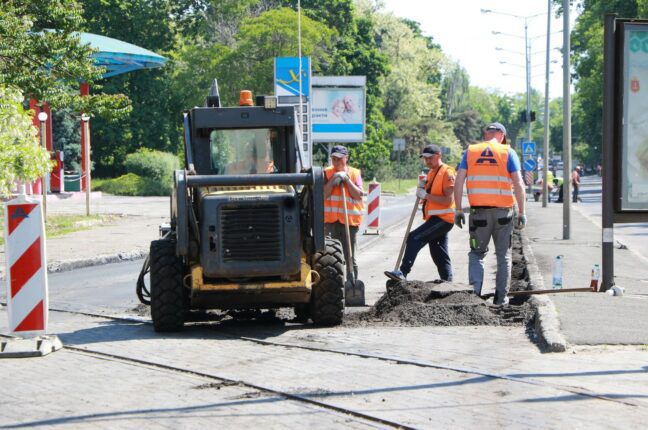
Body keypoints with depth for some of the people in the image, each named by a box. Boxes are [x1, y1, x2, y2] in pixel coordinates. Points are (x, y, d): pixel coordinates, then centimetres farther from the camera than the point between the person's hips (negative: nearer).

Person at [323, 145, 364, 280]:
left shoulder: (354, 173, 4)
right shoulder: (328, 173, 5)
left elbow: (358, 195, -6)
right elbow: (323, 194, -3)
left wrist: (346, 179, -12)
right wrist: (333, 181, -14)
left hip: (349, 219, -1)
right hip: (331, 219, 1)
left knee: (350, 255, 3)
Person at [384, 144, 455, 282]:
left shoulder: (447, 173, -12)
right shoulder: (431, 173, 17)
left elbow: (448, 200, -21)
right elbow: (427, 198, 25)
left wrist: (426, 195, -20)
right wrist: (422, 188, 4)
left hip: (443, 219, -10)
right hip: (435, 218, 10)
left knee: (414, 238, -19)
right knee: (439, 254, 11)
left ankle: (403, 272, -24)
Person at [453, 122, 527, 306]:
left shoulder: (470, 151, 6)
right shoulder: (508, 153, 1)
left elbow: (459, 181, -1)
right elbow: (518, 184, -5)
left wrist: (458, 210, 3)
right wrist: (522, 212, -1)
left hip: (478, 211, 1)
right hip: (503, 211, -1)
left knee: (477, 253, 12)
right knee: (503, 255, 12)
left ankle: (475, 291, -5)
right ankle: (501, 298, 13)